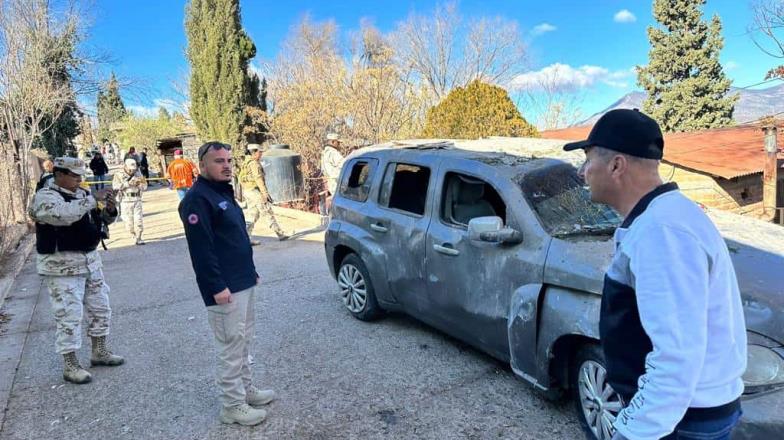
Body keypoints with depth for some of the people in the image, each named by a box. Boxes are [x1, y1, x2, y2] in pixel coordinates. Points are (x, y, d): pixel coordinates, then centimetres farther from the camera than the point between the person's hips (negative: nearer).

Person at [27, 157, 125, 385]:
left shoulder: (82, 194, 10)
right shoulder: (45, 197, -12)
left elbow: (103, 220, 16)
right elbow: (64, 214, -33)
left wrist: (109, 208, -5)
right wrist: (93, 200, -27)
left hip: (90, 261, 8)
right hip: (62, 266, -8)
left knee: (100, 308, 15)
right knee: (69, 315, -4)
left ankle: (100, 352, 30)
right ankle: (70, 366, 7)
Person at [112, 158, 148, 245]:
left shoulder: (138, 174, 10)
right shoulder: (118, 175, 3)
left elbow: (144, 187, 11)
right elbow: (115, 186, -12)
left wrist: (141, 183, -11)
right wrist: (128, 183, -19)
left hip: (137, 200, 1)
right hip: (126, 201, -1)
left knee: (138, 219, -8)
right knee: (129, 220, 1)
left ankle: (138, 238, -5)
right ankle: (134, 236, 22)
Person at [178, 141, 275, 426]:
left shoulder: (224, 193, 15)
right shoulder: (197, 199, -16)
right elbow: (200, 249, -22)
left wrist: (251, 272, 21)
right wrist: (217, 287, -23)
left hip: (243, 283, 10)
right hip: (224, 288, -10)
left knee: (243, 341, 18)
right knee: (231, 346, -1)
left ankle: (246, 389, 32)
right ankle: (233, 406, 10)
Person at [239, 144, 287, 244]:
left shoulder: (245, 163, 17)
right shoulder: (254, 163, -12)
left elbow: (241, 180, 20)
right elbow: (258, 178, -20)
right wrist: (264, 192, -22)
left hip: (246, 191, 9)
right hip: (255, 191, -9)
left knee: (252, 215, 9)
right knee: (268, 213, -2)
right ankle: (280, 234, 4)